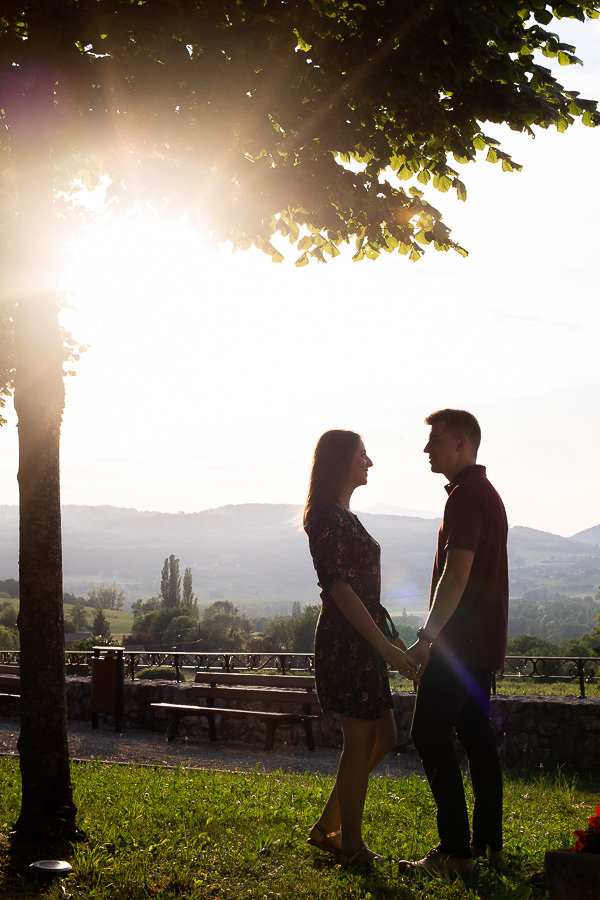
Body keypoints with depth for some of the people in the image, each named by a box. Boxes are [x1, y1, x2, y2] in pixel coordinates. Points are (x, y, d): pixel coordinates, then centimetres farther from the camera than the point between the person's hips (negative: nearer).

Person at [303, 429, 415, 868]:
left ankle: (327, 828, 21)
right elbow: (340, 588, -21)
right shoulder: (328, 518, -15)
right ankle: (351, 846, 12)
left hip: (361, 639, 10)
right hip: (346, 640, -10)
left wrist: (383, 642, 22)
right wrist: (385, 645, -23)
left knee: (383, 736, 14)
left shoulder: (343, 515, 16)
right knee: (361, 741, -1)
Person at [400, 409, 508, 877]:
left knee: (430, 733, -7)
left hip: (462, 641, -10)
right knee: (476, 734, 13)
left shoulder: (465, 496, -15)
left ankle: (455, 851, -7)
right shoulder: (487, 493, 18)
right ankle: (488, 842, 17)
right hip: (485, 641, 10)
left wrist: (426, 637, -20)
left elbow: (456, 576, -22)